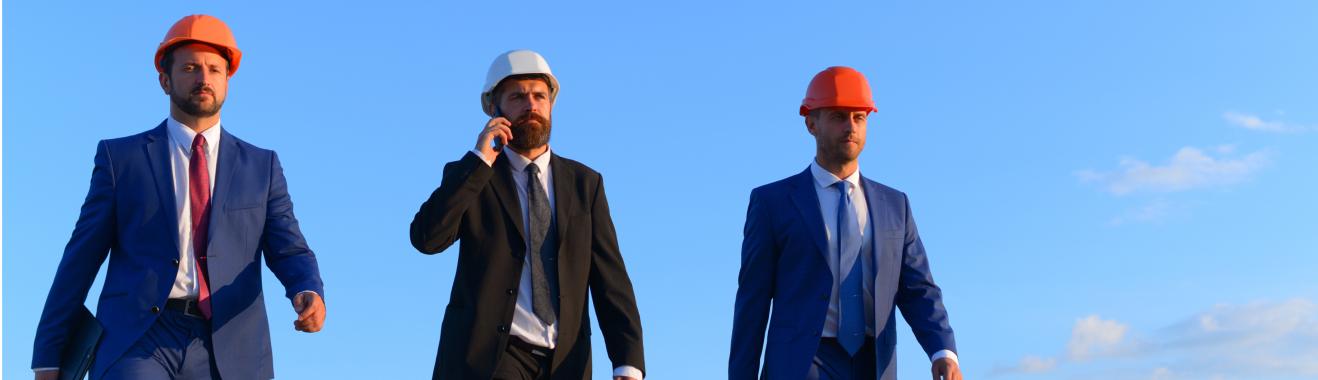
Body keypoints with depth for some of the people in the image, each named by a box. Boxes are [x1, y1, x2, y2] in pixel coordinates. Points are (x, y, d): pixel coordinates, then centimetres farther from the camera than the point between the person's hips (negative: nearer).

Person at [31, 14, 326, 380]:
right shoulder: (120, 158, 8)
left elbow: (289, 253, 3)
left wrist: (309, 293, -20)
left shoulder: (261, 166, 12)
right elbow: (80, 261, 8)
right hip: (137, 344, -2)